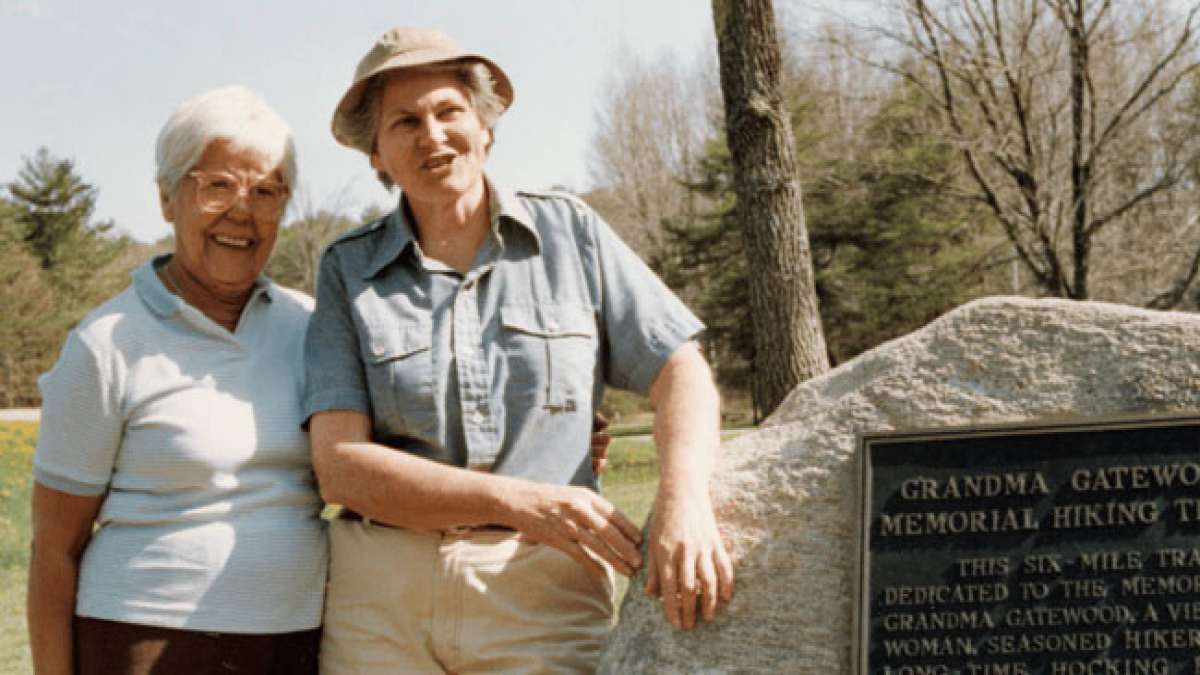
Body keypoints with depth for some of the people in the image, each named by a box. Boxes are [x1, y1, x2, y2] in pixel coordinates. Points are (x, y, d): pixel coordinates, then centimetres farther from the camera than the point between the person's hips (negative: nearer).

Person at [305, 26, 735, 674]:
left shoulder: (569, 232, 5)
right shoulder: (348, 268, 4)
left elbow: (680, 370, 2)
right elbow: (340, 465, -6)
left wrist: (684, 500, -19)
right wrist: (519, 503, -17)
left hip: (543, 595, 0)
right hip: (382, 598, 0)